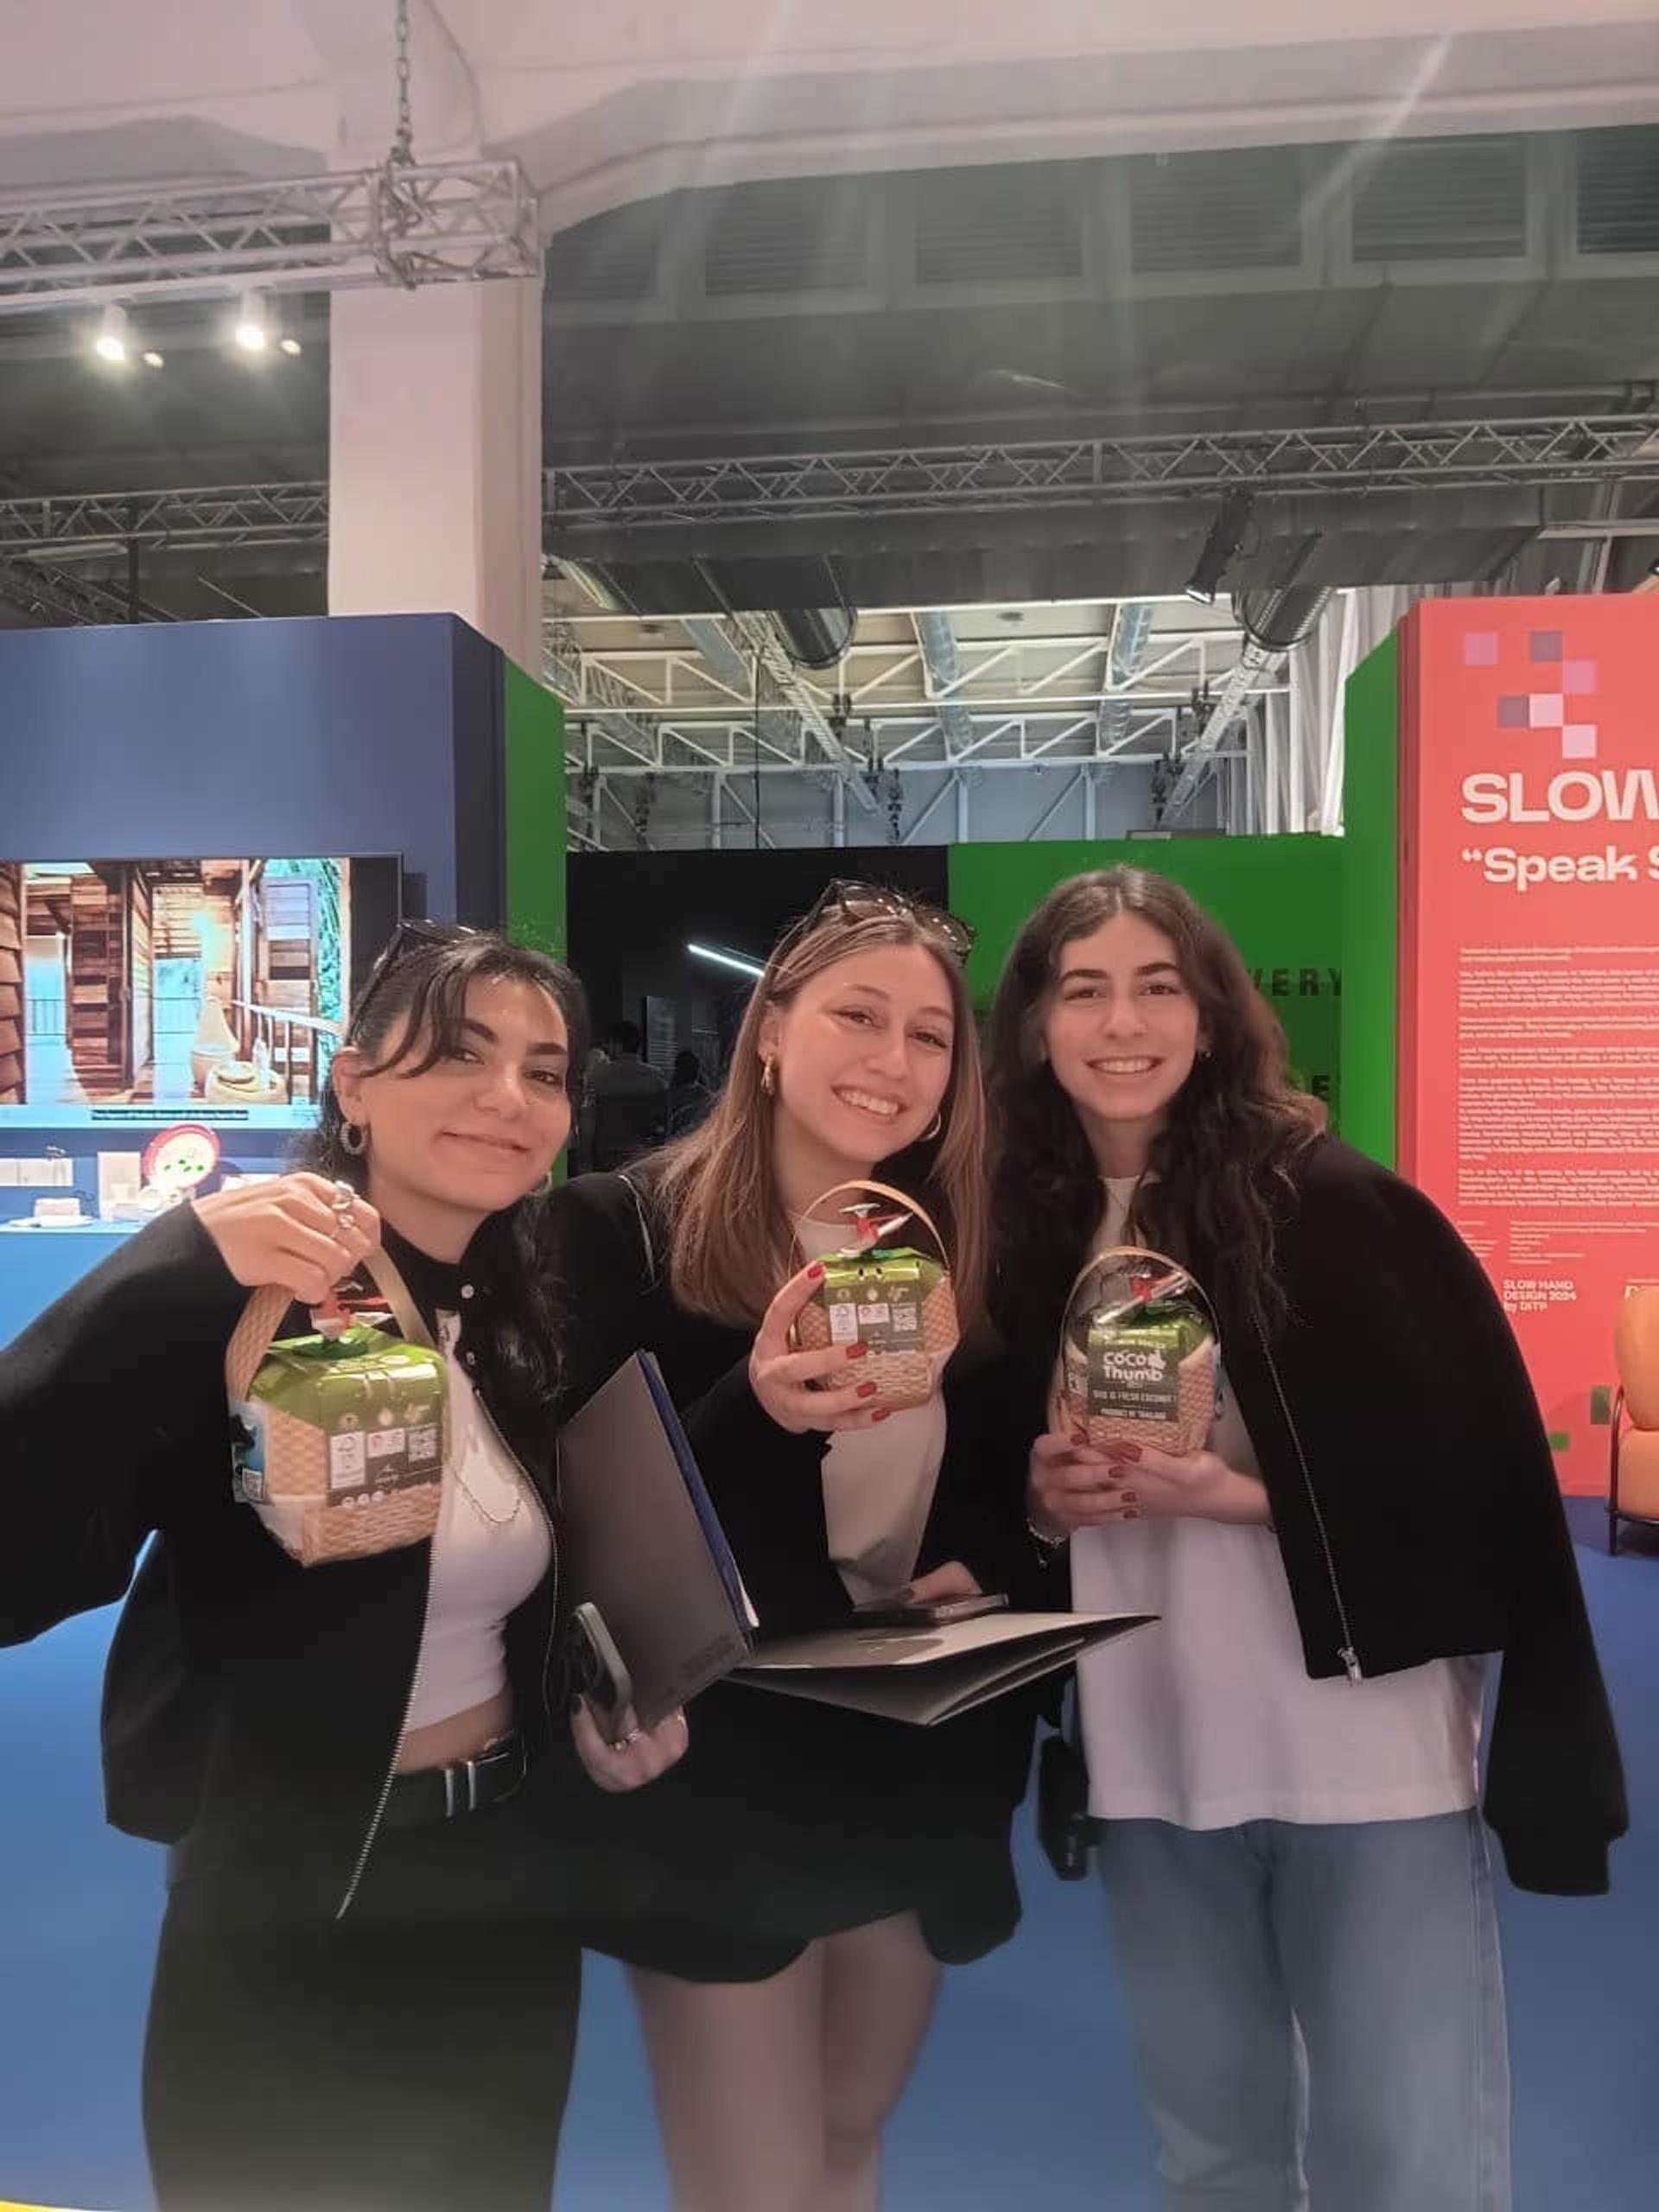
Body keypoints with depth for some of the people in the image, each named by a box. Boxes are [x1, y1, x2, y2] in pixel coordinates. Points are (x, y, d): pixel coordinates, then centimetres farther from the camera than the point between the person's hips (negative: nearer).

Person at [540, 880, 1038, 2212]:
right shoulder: (629, 1230, -13)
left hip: (916, 1789, 5)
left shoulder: (966, 1247, 1)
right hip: (721, 1796, -5)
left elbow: (1007, 1488, 10)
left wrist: (976, 1570, -11)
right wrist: (757, 1412, -32)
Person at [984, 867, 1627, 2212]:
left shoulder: (1337, 1205, -10)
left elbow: (1477, 1471, -10)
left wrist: (1236, 1494, -20)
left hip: (1366, 1758, -4)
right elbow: (1000, 1486, 14)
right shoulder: (1030, 1237, 3)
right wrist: (1046, 1500, -8)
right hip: (1149, 1763, 4)